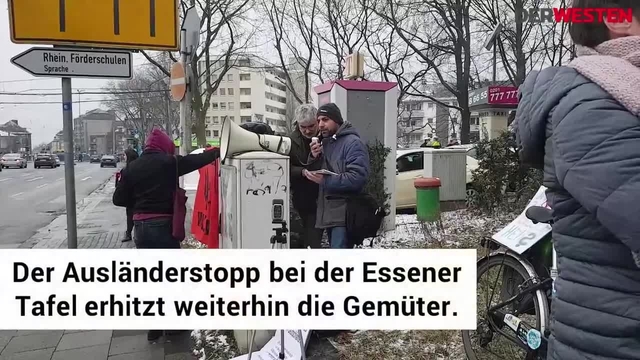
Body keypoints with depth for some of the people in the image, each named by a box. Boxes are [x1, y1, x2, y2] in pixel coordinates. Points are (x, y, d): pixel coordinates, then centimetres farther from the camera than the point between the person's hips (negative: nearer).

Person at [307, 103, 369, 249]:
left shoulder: (353, 143, -11)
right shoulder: (324, 143, 17)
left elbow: (357, 178, -23)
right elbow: (314, 173, 16)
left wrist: (325, 181, -24)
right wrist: (313, 158, -4)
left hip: (344, 215, -9)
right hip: (328, 213, 9)